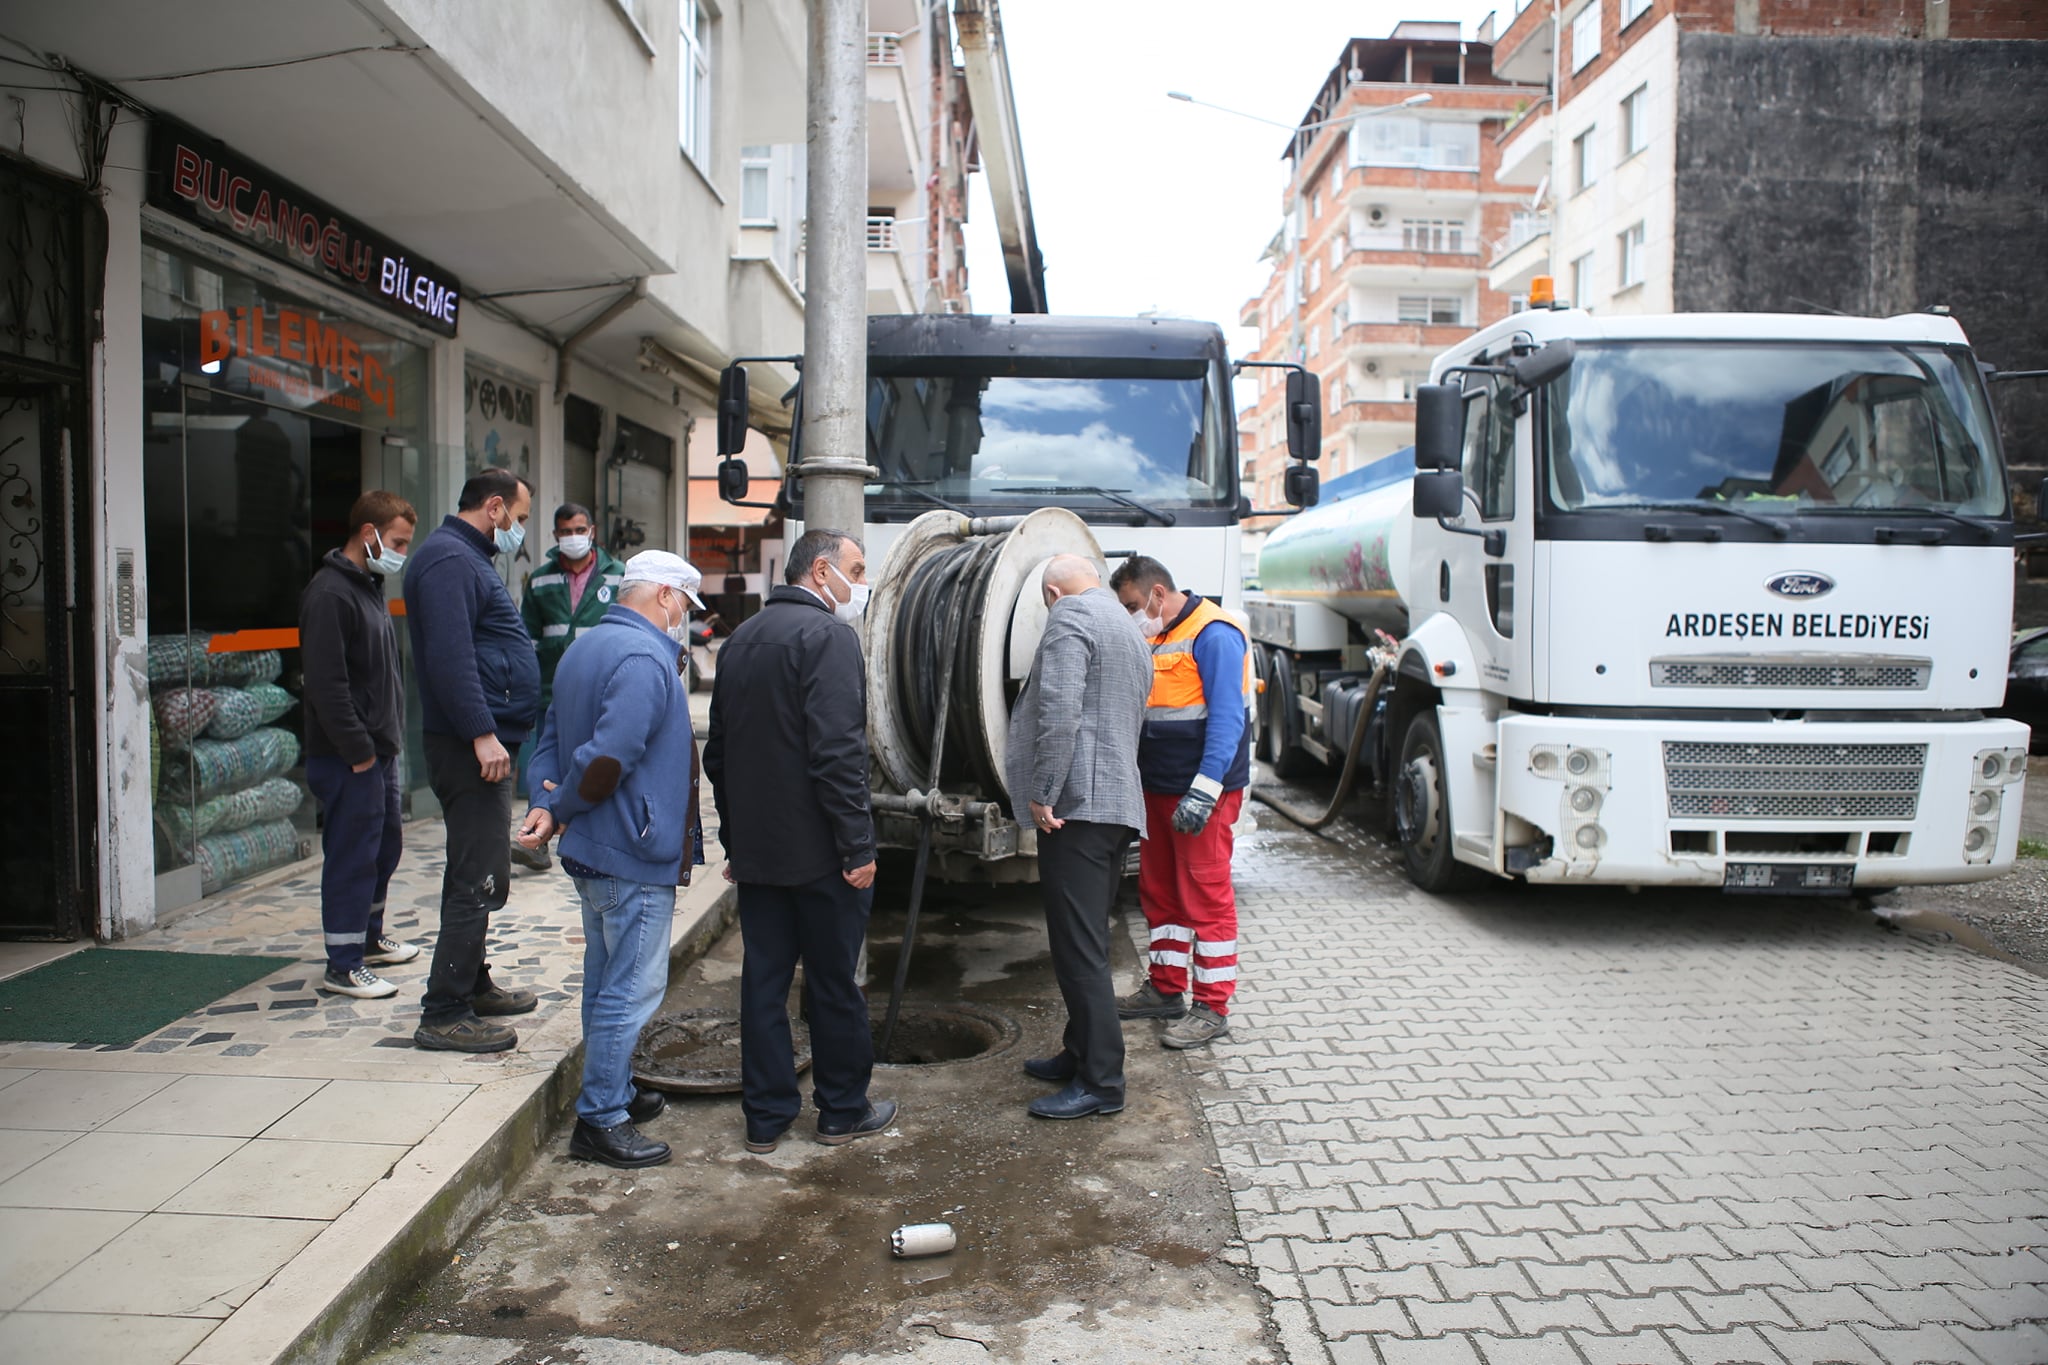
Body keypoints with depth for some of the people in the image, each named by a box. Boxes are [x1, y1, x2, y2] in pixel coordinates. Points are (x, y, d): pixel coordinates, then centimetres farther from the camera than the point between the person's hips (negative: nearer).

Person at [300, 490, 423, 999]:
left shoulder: (369, 587, 15)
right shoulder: (329, 594, -16)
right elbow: (326, 685, -22)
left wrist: (388, 740, 15)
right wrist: (359, 751, -20)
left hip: (378, 750, 10)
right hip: (348, 758, -10)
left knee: (386, 843, 18)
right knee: (351, 855, -3)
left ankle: (369, 937, 33)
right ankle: (343, 965, 7)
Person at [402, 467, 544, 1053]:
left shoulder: (468, 558, 21)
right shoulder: (449, 560, -13)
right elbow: (449, 655, -24)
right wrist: (482, 733, -26)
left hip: (483, 745, 11)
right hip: (469, 746, -11)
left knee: (477, 875, 19)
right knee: (478, 882, -9)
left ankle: (472, 984, 31)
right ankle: (443, 1014, -4)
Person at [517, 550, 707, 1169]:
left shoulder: (588, 646, 14)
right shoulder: (643, 659, -20)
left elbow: (552, 736, 13)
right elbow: (608, 757, -27)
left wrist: (546, 804, 0)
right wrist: (561, 810, -12)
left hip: (597, 852, 11)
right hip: (634, 855, -11)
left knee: (606, 979, 20)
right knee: (633, 987, -2)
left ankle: (612, 1091, 33)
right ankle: (600, 1120, 4)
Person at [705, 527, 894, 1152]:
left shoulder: (740, 638, 12)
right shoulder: (828, 636, -14)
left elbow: (718, 751, 16)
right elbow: (837, 752, -22)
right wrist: (859, 846, -18)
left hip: (756, 847, 7)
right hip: (818, 849, -7)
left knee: (764, 979, 11)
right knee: (834, 983, 7)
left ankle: (766, 1113, 19)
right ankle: (843, 1109, 20)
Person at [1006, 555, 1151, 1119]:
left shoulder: (1069, 619, -6)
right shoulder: (1130, 632, 25)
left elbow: (1059, 712, -20)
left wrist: (1043, 793, -18)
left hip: (1078, 805, -10)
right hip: (1119, 805, 10)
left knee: (1079, 949, -7)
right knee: (1087, 944, 18)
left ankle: (1101, 1082, -3)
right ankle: (1081, 1055, 27)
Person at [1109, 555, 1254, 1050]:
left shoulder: (1212, 634, -14)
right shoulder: (1155, 639, 14)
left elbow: (1227, 717, -20)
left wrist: (1204, 789, -27)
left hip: (1201, 792, -9)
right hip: (1159, 788, 9)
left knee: (1205, 895, -3)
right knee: (1159, 891, 15)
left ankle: (1213, 1007, 5)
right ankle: (1166, 988, 28)